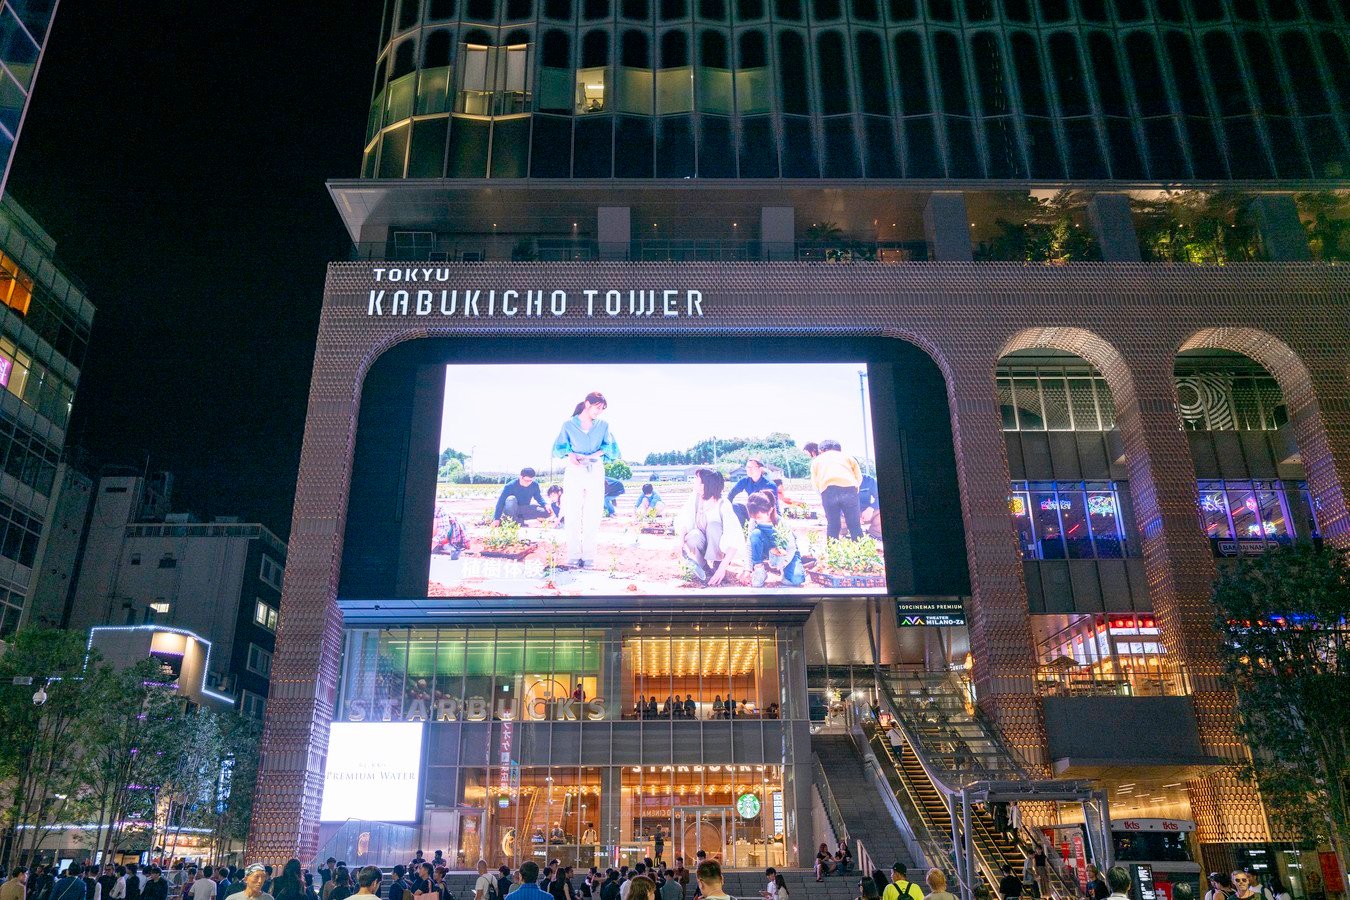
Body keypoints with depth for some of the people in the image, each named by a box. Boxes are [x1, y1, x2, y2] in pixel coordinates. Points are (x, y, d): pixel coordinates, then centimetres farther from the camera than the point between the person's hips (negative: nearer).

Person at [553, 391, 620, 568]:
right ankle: (573, 556, -2)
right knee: (572, 515, -5)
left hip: (596, 472, 2)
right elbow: (558, 447, 4)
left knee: (593, 516, -2)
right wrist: (569, 454, -17)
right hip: (574, 472, -2)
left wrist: (596, 454, -14)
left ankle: (589, 556, 1)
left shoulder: (603, 425, 12)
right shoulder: (569, 425, 6)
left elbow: (610, 446, 5)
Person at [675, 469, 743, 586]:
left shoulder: (723, 506, -25)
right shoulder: (695, 500, -12)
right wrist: (682, 540, -33)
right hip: (703, 546, 3)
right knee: (693, 536, -31)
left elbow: (736, 539, -31)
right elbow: (681, 521, -11)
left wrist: (723, 567, -39)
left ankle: (716, 567, -19)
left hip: (720, 549, -3)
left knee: (713, 524, -31)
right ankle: (706, 570, -7)